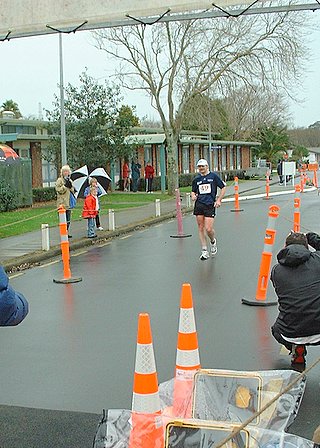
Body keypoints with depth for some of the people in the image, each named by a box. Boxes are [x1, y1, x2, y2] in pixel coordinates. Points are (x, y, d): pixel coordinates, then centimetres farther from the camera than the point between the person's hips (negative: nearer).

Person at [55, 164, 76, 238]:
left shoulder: (69, 180, 18)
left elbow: (73, 191, 18)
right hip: (62, 203, -7)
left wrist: (71, 186, -2)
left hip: (69, 203, 7)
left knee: (68, 219, 11)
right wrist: (65, 186, -18)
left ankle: (67, 232, 19)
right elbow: (58, 190, -13)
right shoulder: (59, 180, -3)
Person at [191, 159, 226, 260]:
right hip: (199, 205, 4)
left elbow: (223, 188, 6)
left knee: (208, 229, -10)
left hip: (210, 205, -4)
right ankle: (204, 251, 10)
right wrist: (193, 196, -1)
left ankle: (213, 242, 24)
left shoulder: (214, 176, 3)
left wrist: (219, 200, -3)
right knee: (201, 228, 2)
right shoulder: (196, 179, 13)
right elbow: (193, 191, 22)